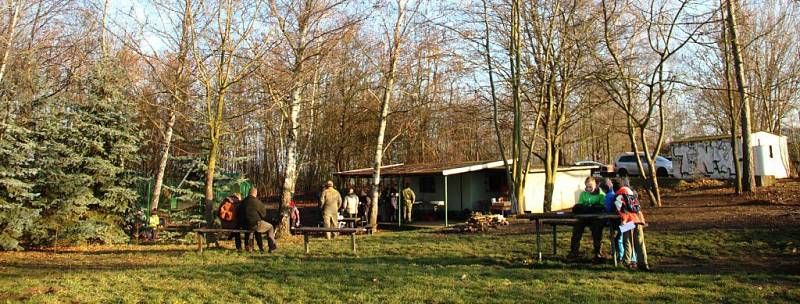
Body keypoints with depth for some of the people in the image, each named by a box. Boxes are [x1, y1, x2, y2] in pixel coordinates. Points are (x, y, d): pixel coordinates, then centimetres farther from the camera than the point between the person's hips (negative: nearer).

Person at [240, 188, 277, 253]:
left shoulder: (243, 202, 6)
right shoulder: (256, 202, -14)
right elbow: (263, 214, -5)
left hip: (245, 225, 7)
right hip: (255, 224, -7)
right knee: (270, 227, 16)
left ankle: (261, 247, 36)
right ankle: (272, 247, 16)